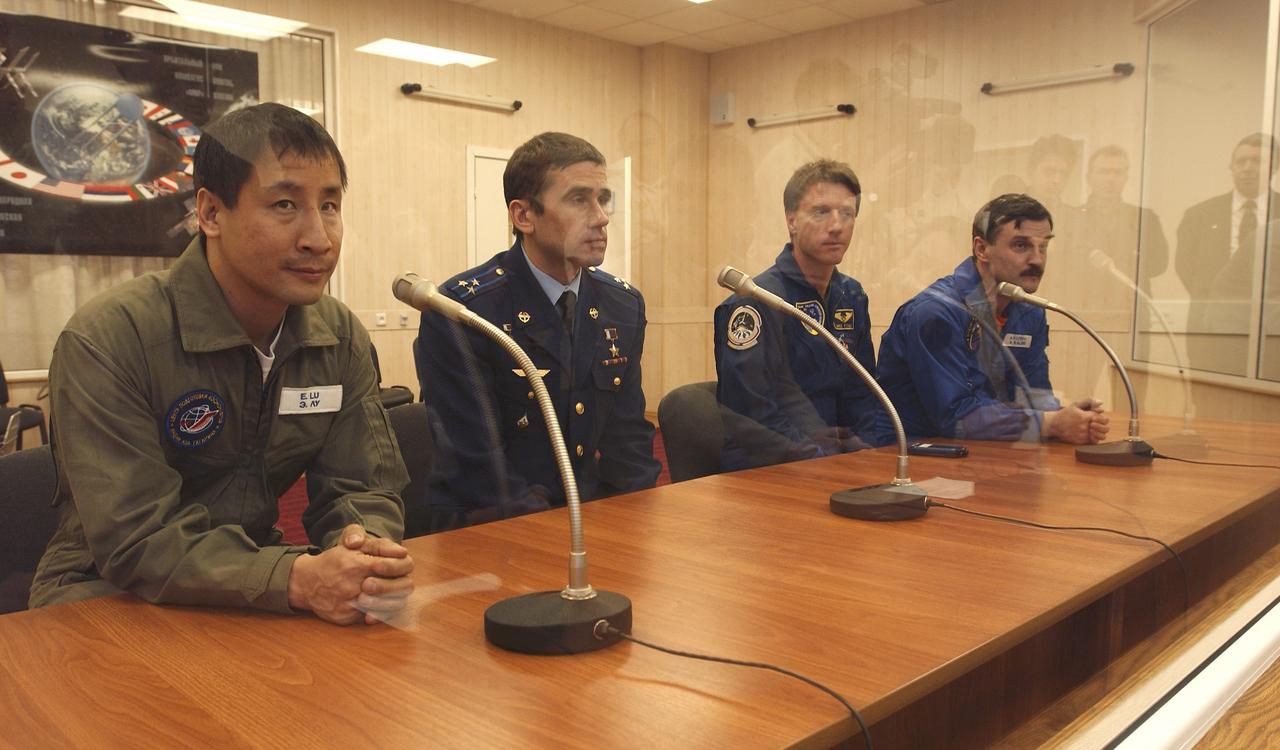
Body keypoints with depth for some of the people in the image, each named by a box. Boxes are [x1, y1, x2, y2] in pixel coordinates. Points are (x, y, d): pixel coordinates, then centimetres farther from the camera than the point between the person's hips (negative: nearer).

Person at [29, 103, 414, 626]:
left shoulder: (342, 338, -2)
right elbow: (136, 540, -24)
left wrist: (362, 545, -27)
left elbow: (363, 489, -2)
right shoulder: (104, 341, -19)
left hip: (260, 592, 5)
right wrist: (296, 579, -39)